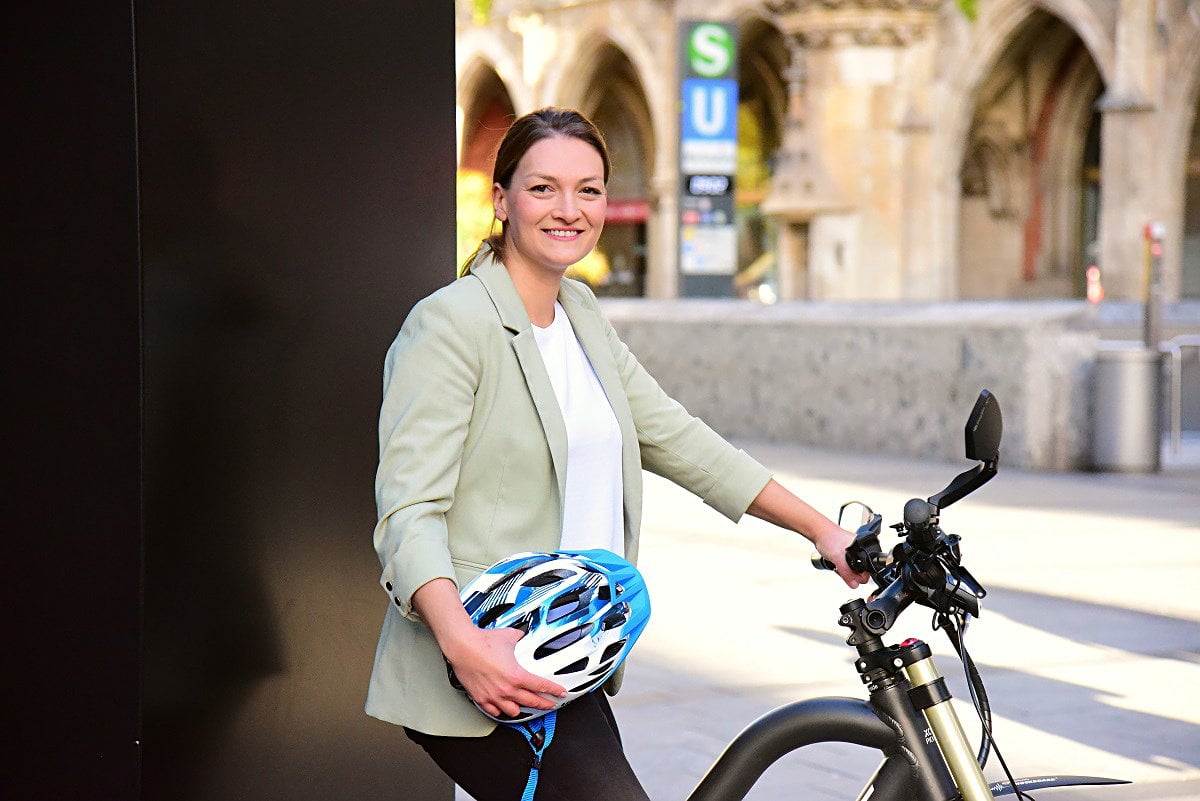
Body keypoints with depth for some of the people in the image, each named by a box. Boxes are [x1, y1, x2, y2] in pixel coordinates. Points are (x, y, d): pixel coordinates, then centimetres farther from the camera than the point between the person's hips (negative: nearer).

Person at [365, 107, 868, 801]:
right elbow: (410, 510, -18)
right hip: (482, 678, -8)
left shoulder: (581, 315, 15)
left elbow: (676, 438, 17)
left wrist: (821, 528, 12)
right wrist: (463, 643, -34)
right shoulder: (451, 324, -11)